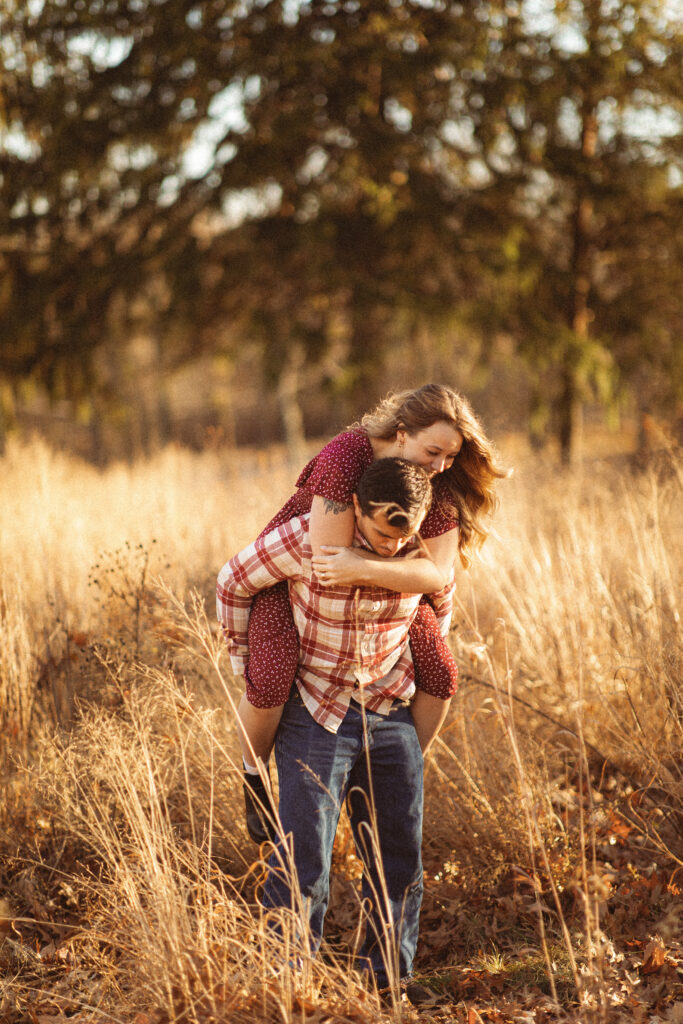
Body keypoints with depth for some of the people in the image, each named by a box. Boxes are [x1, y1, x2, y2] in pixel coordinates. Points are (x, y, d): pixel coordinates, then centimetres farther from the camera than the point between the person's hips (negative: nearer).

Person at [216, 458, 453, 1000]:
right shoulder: (306, 538, -21)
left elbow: (441, 601, 15)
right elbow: (234, 583, -4)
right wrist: (247, 665, 3)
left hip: (391, 716, 4)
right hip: (316, 716, -4)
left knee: (399, 866, 7)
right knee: (303, 864, -9)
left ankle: (388, 990, 19)